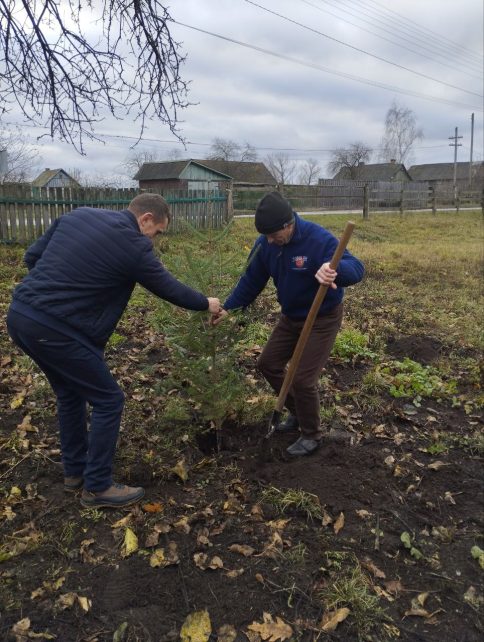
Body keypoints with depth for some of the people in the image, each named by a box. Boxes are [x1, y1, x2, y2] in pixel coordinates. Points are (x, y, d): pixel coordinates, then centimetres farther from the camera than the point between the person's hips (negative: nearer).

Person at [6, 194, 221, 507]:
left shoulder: (78, 215, 12)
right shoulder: (134, 245, -10)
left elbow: (32, 256, 16)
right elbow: (169, 288, 3)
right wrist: (206, 303, 19)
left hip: (20, 314, 9)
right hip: (54, 328, -9)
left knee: (70, 394, 24)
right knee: (108, 400, 5)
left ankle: (75, 471, 38)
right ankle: (97, 487, 17)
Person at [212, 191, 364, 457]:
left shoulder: (319, 239, -29)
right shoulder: (265, 244, -11)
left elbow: (357, 268, -35)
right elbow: (251, 281, -1)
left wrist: (334, 269, -57)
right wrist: (228, 308, -9)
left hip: (323, 319, -7)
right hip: (290, 317, 7)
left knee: (303, 379, -9)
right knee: (268, 364, 13)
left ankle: (312, 435, 18)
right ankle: (297, 413, 36)